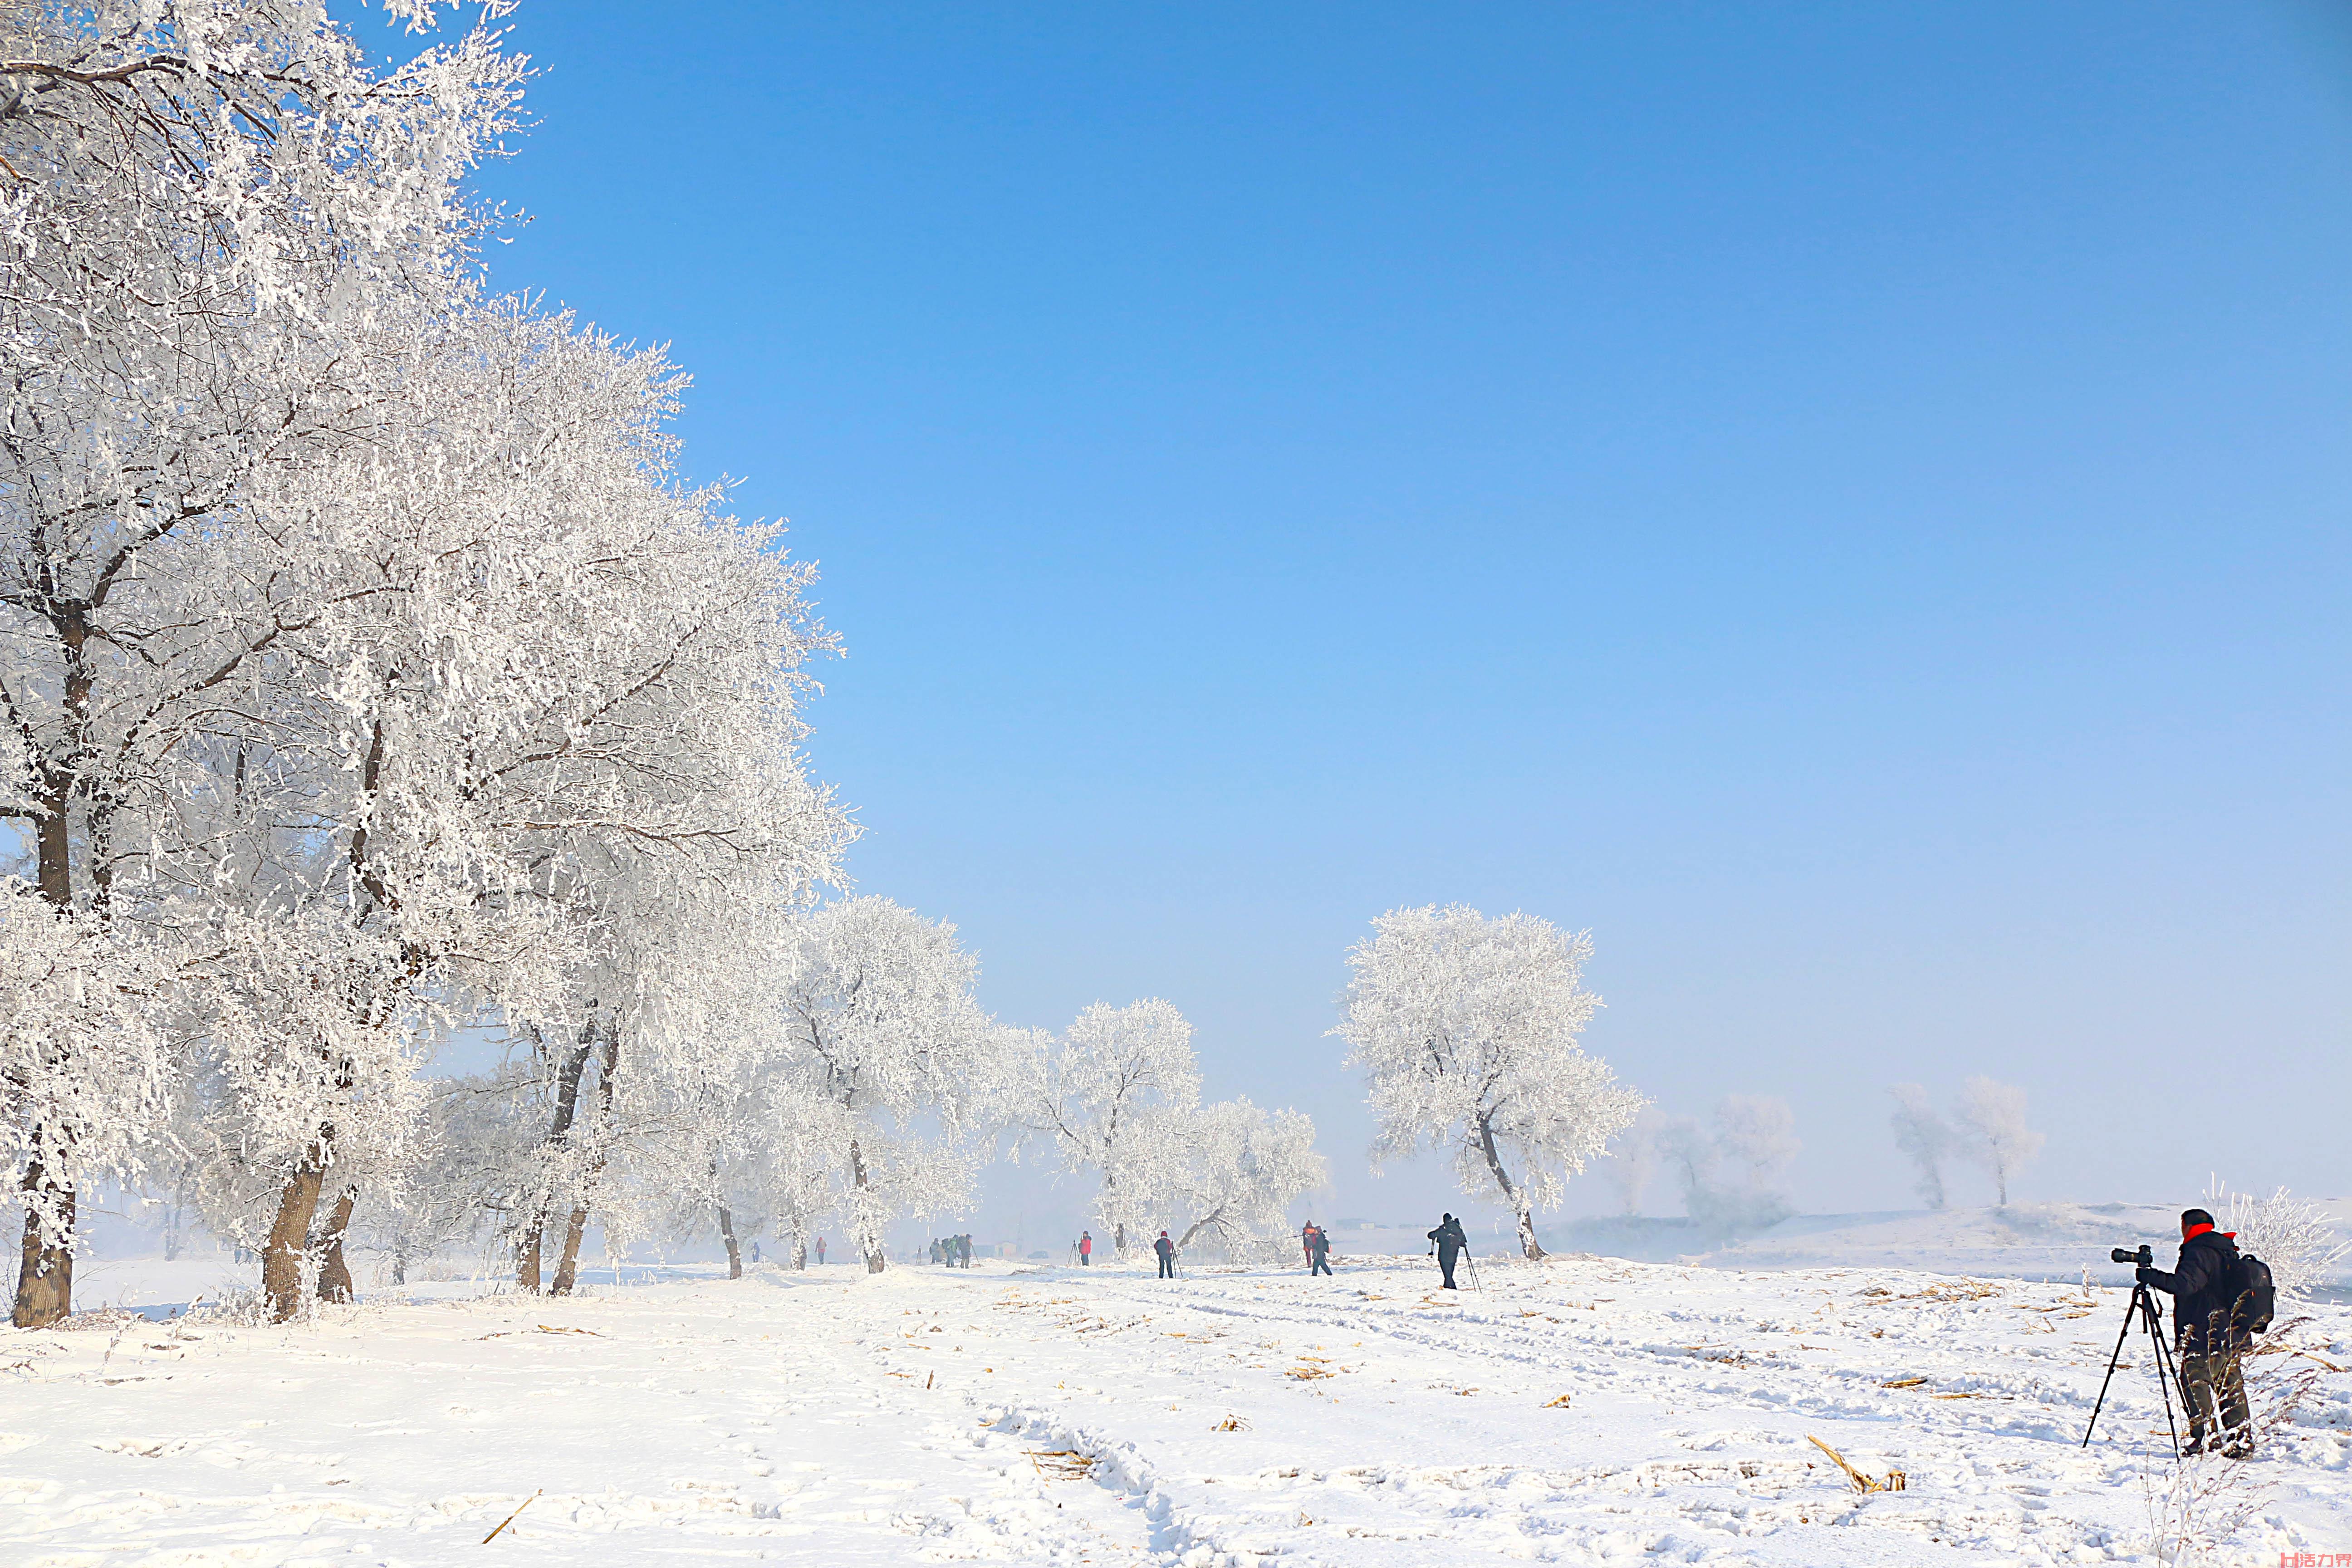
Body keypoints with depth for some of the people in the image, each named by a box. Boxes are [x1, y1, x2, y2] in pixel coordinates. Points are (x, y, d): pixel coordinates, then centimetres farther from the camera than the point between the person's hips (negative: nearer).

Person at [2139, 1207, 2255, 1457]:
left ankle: (2205, 1437, -9)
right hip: (2233, 1336, 9)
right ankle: (2241, 1440, 14)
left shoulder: (2199, 1252, -14)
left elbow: (2184, 1284, -27)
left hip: (2204, 1338, -9)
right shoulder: (2228, 1251, 16)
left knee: (2195, 1382, -5)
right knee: (2232, 1388, 13)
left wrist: (2151, 1276, -20)